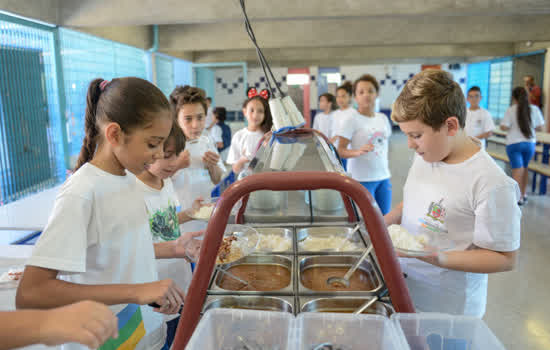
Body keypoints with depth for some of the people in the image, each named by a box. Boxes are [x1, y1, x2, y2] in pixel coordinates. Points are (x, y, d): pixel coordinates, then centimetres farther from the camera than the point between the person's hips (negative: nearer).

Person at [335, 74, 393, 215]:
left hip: (383, 177, 6)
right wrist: (358, 152, -32)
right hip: (362, 179, -6)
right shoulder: (350, 120, -9)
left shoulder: (383, 118, 10)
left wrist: (387, 174, 16)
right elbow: (341, 150, -13)